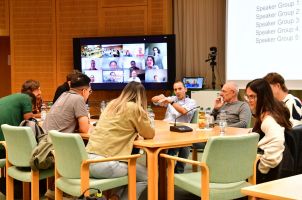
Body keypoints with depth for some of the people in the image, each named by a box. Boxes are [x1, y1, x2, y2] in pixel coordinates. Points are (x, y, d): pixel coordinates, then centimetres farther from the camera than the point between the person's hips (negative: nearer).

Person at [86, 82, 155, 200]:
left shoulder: (112, 104, 17)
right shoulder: (134, 108, -5)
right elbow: (149, 134, 4)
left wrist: (133, 131, 23)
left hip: (88, 158, 8)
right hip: (104, 163, -8)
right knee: (145, 177, 12)